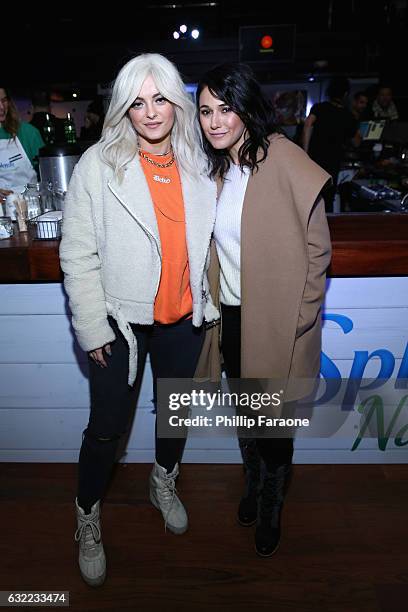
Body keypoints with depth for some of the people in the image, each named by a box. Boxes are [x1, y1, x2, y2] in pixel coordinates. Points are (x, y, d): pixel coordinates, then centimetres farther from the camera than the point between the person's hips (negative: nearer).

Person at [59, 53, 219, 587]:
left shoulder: (197, 164, 2)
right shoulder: (98, 164, -9)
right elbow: (78, 254, -9)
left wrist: (209, 302, 8)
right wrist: (92, 328, -11)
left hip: (183, 319, 4)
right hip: (121, 320, -3)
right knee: (107, 426, 8)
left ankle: (164, 484, 51)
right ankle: (88, 518, 36)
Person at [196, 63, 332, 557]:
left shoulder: (285, 161, -14)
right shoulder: (218, 169, 6)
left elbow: (316, 248, -12)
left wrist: (298, 320, -12)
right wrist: (214, 305, 8)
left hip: (276, 320, -5)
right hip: (232, 314, 6)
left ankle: (271, 509, 39)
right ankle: (253, 484, 48)